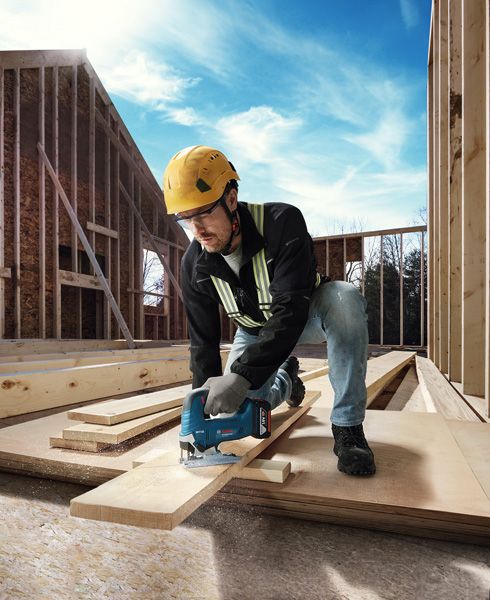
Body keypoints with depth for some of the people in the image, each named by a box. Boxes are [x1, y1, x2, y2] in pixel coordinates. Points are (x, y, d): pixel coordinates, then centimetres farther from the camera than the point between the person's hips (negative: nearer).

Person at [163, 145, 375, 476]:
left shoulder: (282, 222, -33)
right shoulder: (194, 263, -16)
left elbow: (291, 311, -41)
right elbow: (203, 339, -9)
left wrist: (243, 373, -47)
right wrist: (204, 400, -13)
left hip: (305, 314, -4)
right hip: (255, 330, 4)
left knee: (345, 299, -38)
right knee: (235, 411, -7)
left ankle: (347, 428, -25)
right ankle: (285, 376, 27)